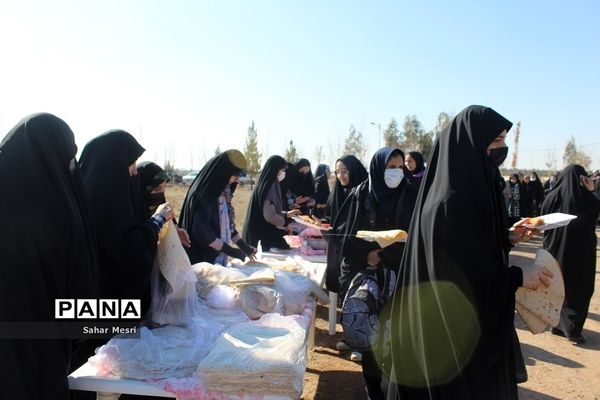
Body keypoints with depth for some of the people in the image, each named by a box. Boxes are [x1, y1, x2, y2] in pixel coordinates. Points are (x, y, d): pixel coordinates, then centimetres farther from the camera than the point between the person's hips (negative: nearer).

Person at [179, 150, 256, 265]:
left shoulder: (222, 192, 6)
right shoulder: (203, 194, -19)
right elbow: (201, 232, -23)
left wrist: (245, 247, 9)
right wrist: (230, 250, -18)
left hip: (220, 256, 8)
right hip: (204, 258, -8)